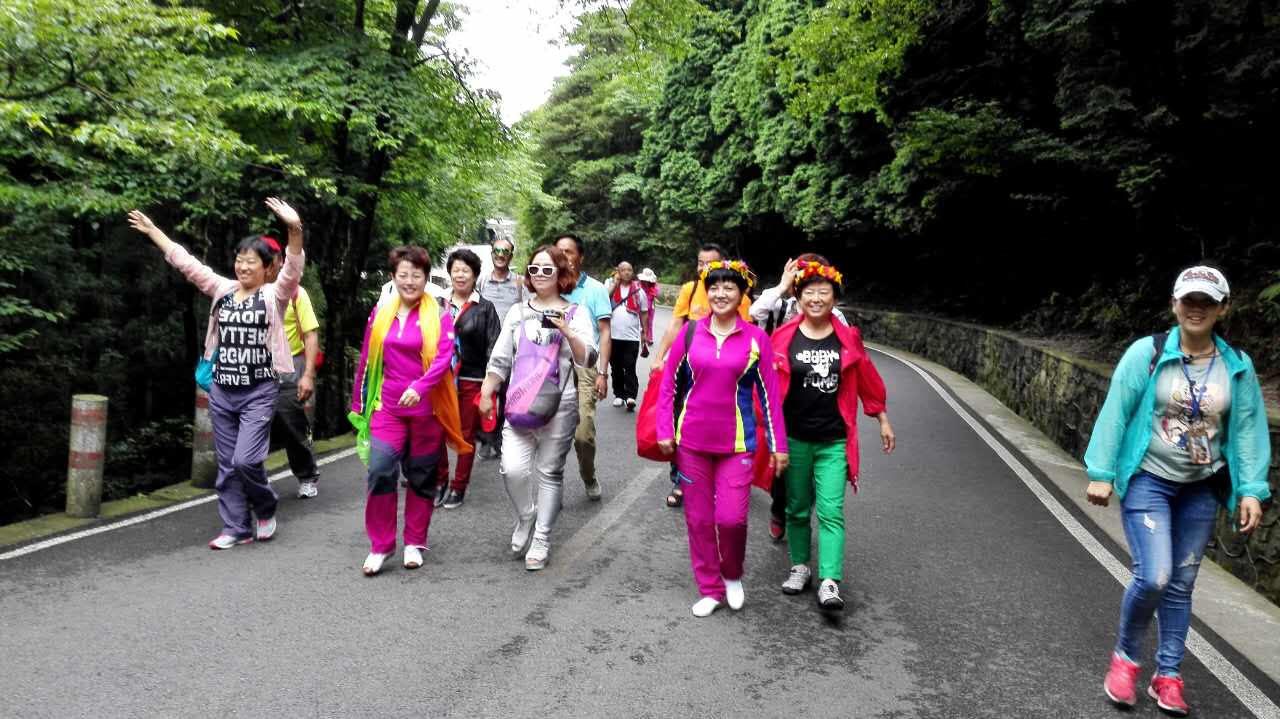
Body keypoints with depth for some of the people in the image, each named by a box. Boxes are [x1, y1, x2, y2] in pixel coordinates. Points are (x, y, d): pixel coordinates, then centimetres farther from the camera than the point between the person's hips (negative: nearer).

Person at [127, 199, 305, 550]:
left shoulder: (274, 295, -6)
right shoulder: (222, 289, 8)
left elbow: (294, 268, -24)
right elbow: (184, 261, 11)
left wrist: (294, 229, -41)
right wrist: (152, 230, 10)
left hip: (259, 393, -5)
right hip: (221, 392, 5)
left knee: (245, 460, -12)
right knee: (227, 464, 9)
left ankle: (266, 508, 16)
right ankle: (237, 528, 19)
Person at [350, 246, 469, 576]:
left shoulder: (439, 316, -4)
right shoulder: (381, 314, 6)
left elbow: (444, 357, -16)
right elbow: (366, 360, 11)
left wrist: (419, 387, -32)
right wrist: (358, 405, 14)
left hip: (427, 407, -2)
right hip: (388, 406, 2)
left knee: (421, 476, 9)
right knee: (380, 469, -12)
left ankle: (414, 543, 24)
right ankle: (380, 545, 1)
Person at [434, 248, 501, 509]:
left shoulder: (485, 308, 0)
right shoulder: (440, 305, 8)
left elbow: (494, 348, -2)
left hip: (471, 380, -2)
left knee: (466, 435, 6)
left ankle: (458, 487, 19)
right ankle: (440, 482, 19)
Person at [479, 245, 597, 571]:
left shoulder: (575, 313, 3)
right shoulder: (517, 312, 13)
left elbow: (587, 360, -8)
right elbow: (500, 359, 14)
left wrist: (566, 330, -22)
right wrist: (486, 394, 8)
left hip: (558, 407, -2)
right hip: (519, 405, 2)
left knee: (549, 472, 4)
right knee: (513, 469, -11)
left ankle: (541, 540, 17)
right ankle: (525, 518, 18)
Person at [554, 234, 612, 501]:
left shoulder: (595, 289, 2)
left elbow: (605, 334, 1)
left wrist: (602, 373, -6)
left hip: (584, 368, -3)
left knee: (583, 434, -10)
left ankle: (589, 477, 19)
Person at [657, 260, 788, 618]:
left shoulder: (756, 338, -2)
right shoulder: (690, 333, 1)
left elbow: (769, 393, 1)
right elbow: (669, 383, 6)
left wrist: (778, 444, 1)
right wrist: (665, 431, 1)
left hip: (737, 443, -2)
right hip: (692, 441, 2)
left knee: (731, 517, -8)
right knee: (698, 518, 8)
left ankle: (733, 575, 23)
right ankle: (709, 589, 25)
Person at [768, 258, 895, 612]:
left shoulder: (847, 338, 0)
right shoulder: (784, 337, -4)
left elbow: (867, 379, 9)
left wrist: (883, 420, 14)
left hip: (834, 440, 0)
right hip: (794, 438, 0)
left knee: (831, 511, -6)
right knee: (796, 508, 13)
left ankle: (830, 582, -7)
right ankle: (800, 566, 28)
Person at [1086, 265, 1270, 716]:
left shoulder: (1238, 366, -1)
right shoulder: (1146, 353, -11)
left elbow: (1248, 430, 2)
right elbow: (1115, 412, -8)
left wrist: (1251, 490, -4)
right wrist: (1101, 473, -10)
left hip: (1201, 489, 4)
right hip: (1147, 480, -3)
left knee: (1182, 583, 10)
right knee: (1154, 576, -14)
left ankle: (1168, 677, 24)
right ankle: (1125, 656, 13)